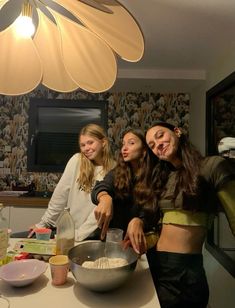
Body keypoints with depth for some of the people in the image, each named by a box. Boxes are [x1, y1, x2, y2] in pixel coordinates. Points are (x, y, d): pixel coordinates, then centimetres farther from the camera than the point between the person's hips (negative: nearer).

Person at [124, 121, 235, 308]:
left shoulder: (212, 166, -11)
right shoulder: (162, 176, 9)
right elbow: (162, 223, 11)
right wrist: (138, 221, -7)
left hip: (186, 270, -6)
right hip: (156, 264, 7)